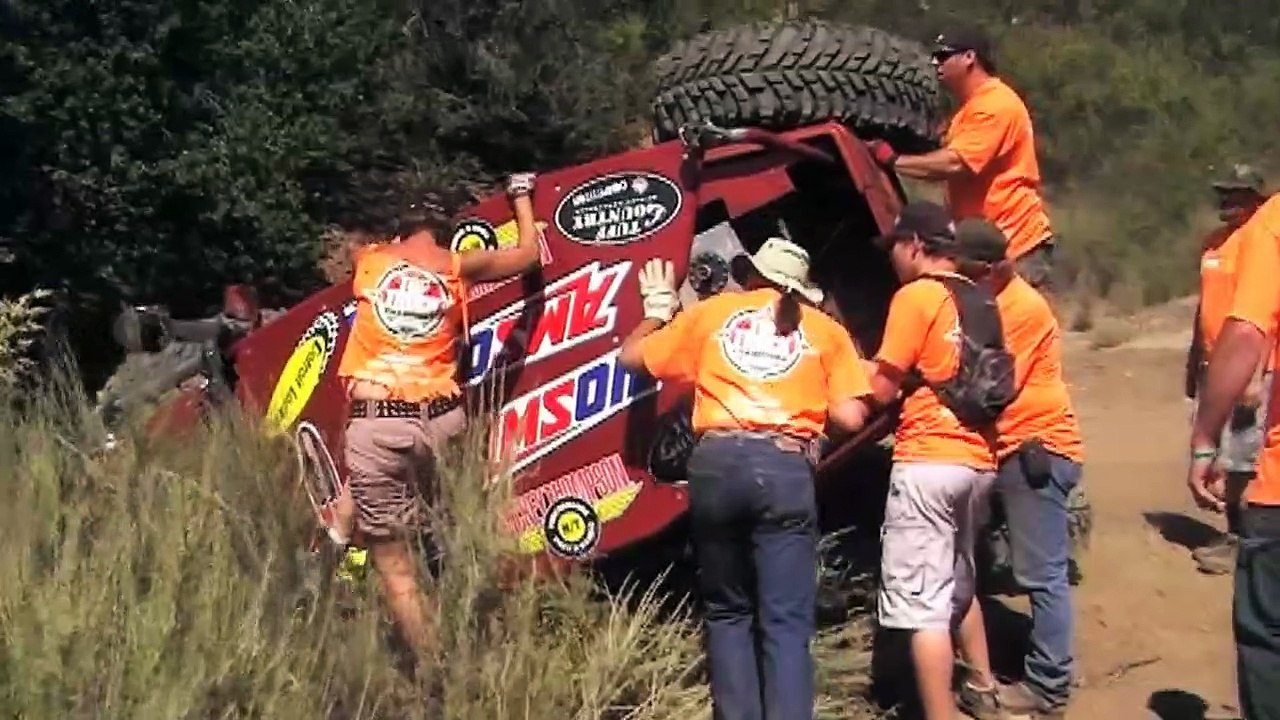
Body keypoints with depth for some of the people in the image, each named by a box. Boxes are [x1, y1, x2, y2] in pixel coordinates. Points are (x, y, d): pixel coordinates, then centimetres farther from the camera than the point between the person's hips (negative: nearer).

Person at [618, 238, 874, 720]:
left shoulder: (711, 312, 19)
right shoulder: (825, 329, 17)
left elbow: (632, 356, 26)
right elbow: (849, 418, 8)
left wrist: (657, 310, 44)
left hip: (717, 462, 1)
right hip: (786, 467, -1)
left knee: (727, 612, 14)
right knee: (785, 621, -2)